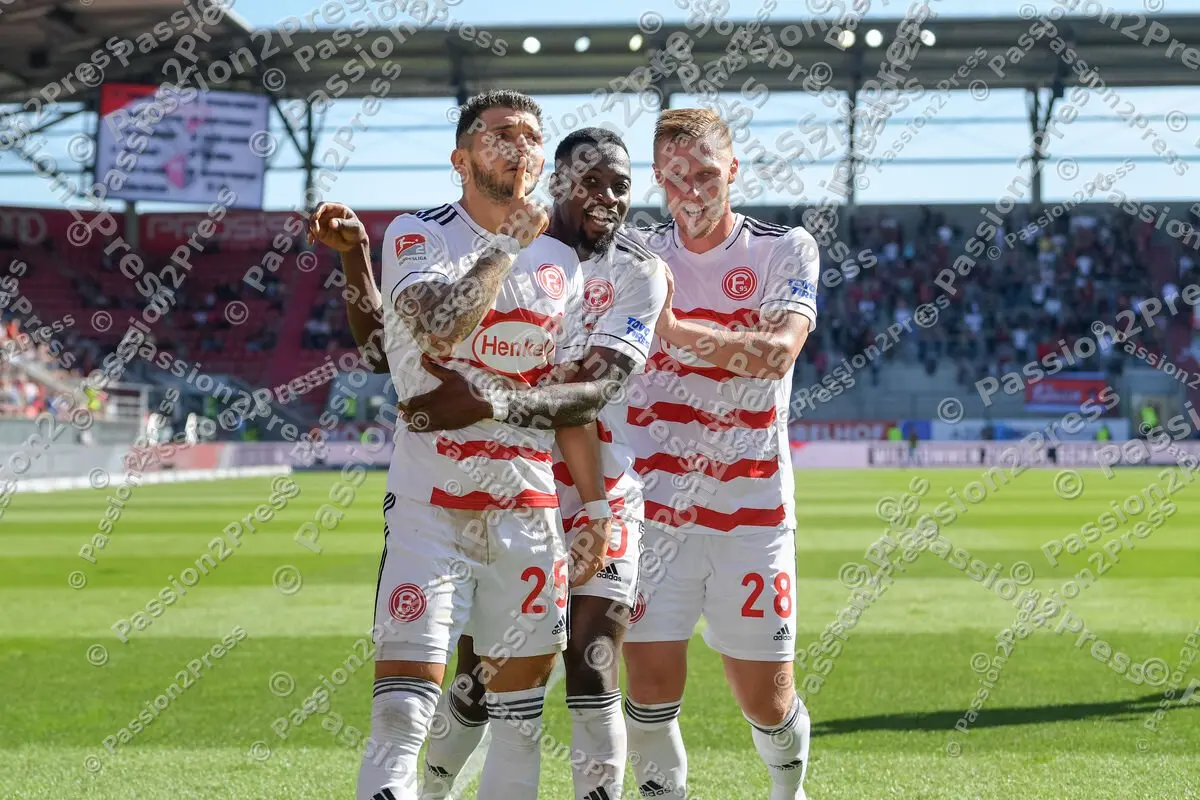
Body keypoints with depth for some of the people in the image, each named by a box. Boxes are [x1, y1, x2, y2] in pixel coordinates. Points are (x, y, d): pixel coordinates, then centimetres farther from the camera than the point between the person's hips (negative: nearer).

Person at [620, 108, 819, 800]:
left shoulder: (787, 250, 0)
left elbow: (779, 351, -18)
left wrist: (673, 327, -30)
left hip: (753, 508, -1)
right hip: (653, 504, 1)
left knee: (766, 697, 5)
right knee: (652, 681, -8)